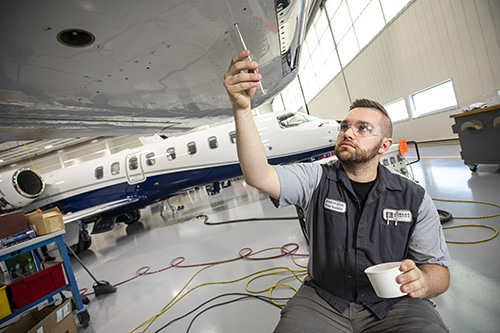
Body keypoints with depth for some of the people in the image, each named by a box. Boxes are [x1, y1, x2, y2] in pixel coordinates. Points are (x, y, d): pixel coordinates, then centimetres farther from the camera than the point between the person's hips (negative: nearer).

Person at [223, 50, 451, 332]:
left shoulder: (414, 198, -1)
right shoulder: (316, 179, -6)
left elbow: (439, 269, 2)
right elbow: (260, 176, -23)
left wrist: (423, 282, -23)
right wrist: (243, 108, -35)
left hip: (394, 305, 2)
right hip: (322, 301, -1)